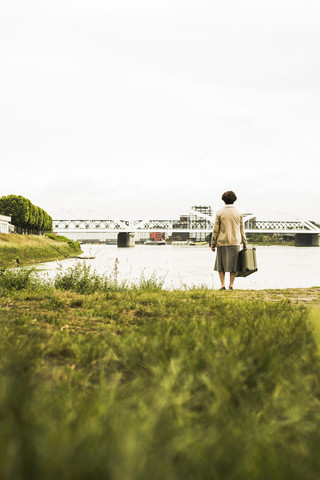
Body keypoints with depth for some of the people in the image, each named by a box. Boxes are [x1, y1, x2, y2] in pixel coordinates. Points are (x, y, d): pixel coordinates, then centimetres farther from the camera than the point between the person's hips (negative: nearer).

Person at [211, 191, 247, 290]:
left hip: (222, 242, -1)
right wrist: (244, 243, 11)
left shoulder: (219, 213, -2)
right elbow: (242, 230, 5)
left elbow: (215, 230, -3)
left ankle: (222, 284, 0)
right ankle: (231, 285, 5)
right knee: (233, 264, 8)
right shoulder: (239, 213, 3)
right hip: (235, 242, 1)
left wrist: (213, 243, 1)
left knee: (221, 264, 8)